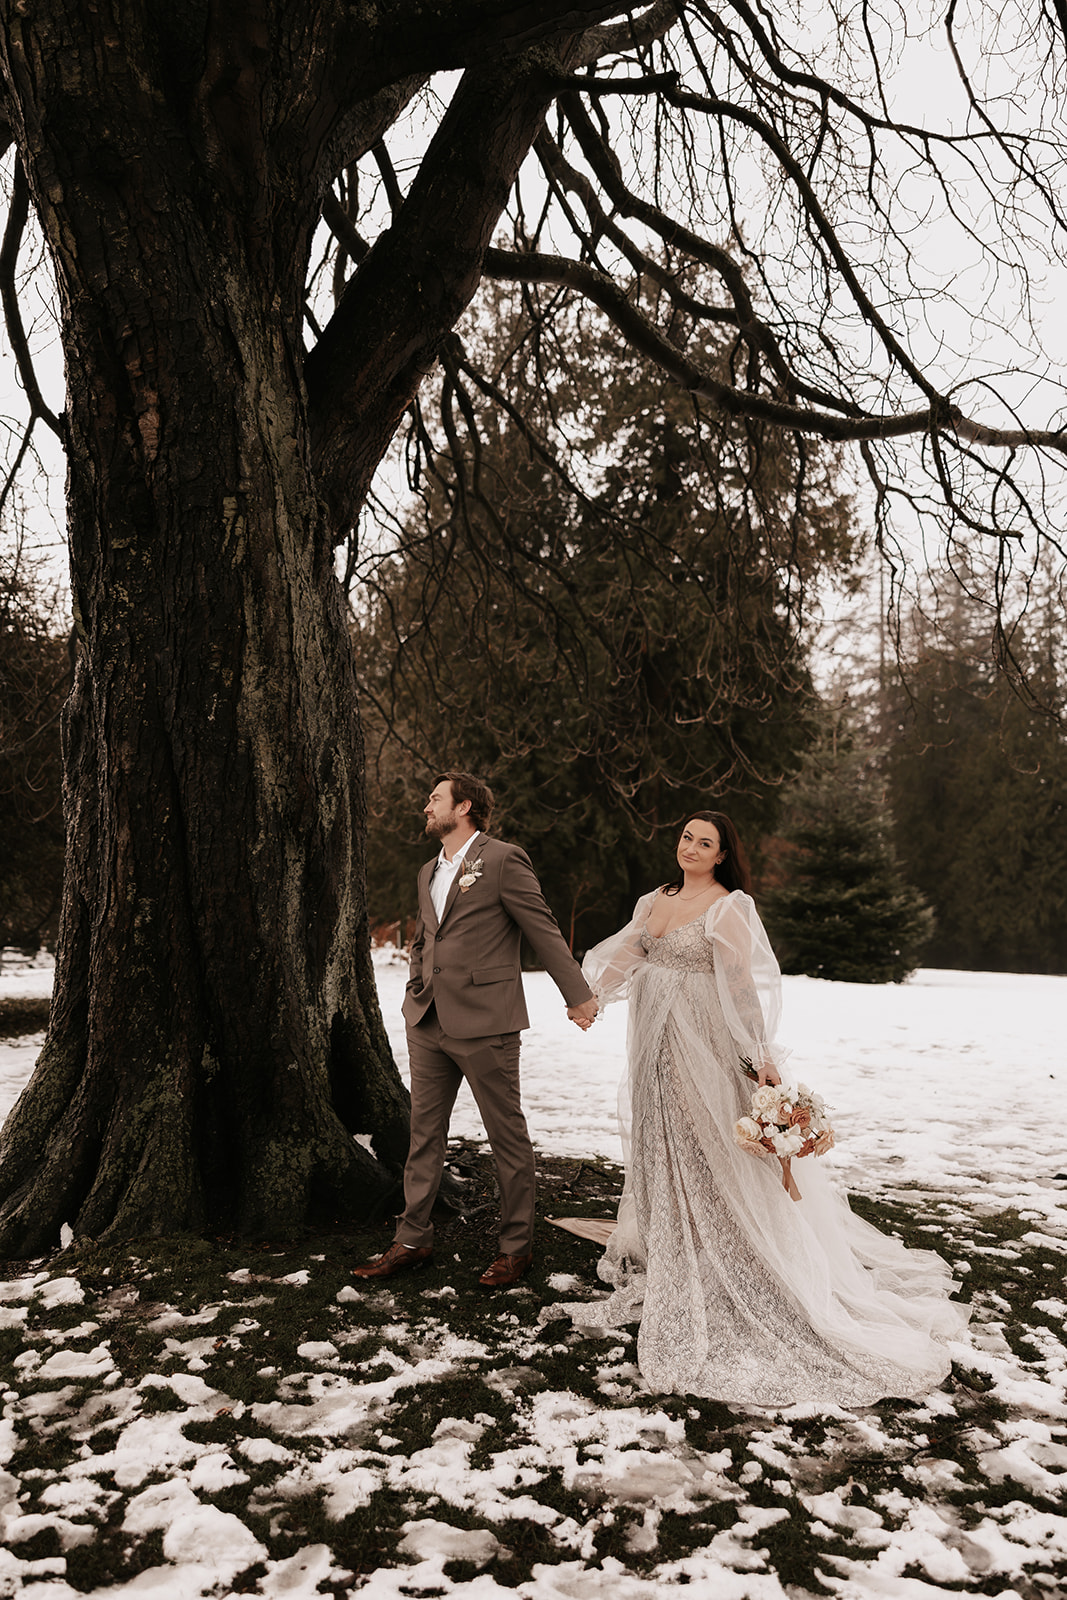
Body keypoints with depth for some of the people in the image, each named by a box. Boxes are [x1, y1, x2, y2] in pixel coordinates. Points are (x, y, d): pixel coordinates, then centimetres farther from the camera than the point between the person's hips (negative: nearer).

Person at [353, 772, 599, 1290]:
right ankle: (412, 1241, 24)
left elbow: (544, 931, -7)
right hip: (428, 1024, 7)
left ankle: (517, 1246, 18)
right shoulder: (428, 873, 16)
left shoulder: (503, 860, -8)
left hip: (484, 1023, -7)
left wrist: (577, 995, -6)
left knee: (508, 1136, 5)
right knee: (424, 1132, 12)